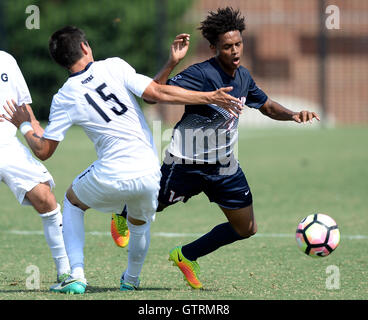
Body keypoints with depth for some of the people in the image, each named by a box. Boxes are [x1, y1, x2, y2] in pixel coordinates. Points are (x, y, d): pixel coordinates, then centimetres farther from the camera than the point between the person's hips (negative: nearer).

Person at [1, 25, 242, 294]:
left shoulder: (64, 98, 2)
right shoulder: (113, 66, 0)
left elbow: (43, 151, 5)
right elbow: (158, 93, -8)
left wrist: (24, 125, 25)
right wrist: (210, 97, -4)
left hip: (110, 179, -1)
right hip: (148, 175, 1)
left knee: (72, 201, 29)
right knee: (140, 223, 32)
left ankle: (76, 275, 17)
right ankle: (131, 279, 47)